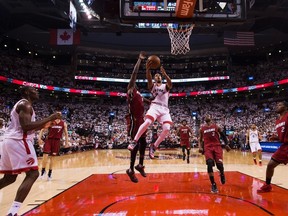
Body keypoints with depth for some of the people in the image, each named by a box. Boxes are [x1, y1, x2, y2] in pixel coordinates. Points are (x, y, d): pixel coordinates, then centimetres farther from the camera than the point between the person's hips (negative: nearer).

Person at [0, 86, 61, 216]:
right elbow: (26, 126, -21)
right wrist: (49, 118, -17)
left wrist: (42, 126, 21)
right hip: (18, 141, -10)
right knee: (32, 174, -10)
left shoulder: (20, 104, 24)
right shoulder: (25, 104, -8)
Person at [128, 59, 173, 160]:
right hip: (154, 106, -2)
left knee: (167, 129, -17)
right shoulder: (152, 86, 16)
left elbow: (170, 84, -8)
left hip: (164, 109, 2)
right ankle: (134, 141, -17)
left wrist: (164, 74, -27)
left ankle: (153, 146, -3)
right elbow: (149, 79, -9)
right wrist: (148, 69, -31)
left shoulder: (165, 86, 19)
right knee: (147, 122, -29)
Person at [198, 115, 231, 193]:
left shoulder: (216, 126, 8)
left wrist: (226, 144, 4)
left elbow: (223, 135, 14)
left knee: (219, 164, -13)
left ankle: (222, 174, 27)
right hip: (207, 147, 0)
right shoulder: (202, 129, 10)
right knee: (209, 164, -19)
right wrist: (200, 147, 0)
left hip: (217, 146, 0)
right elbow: (200, 139, 17)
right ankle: (213, 185, -7)